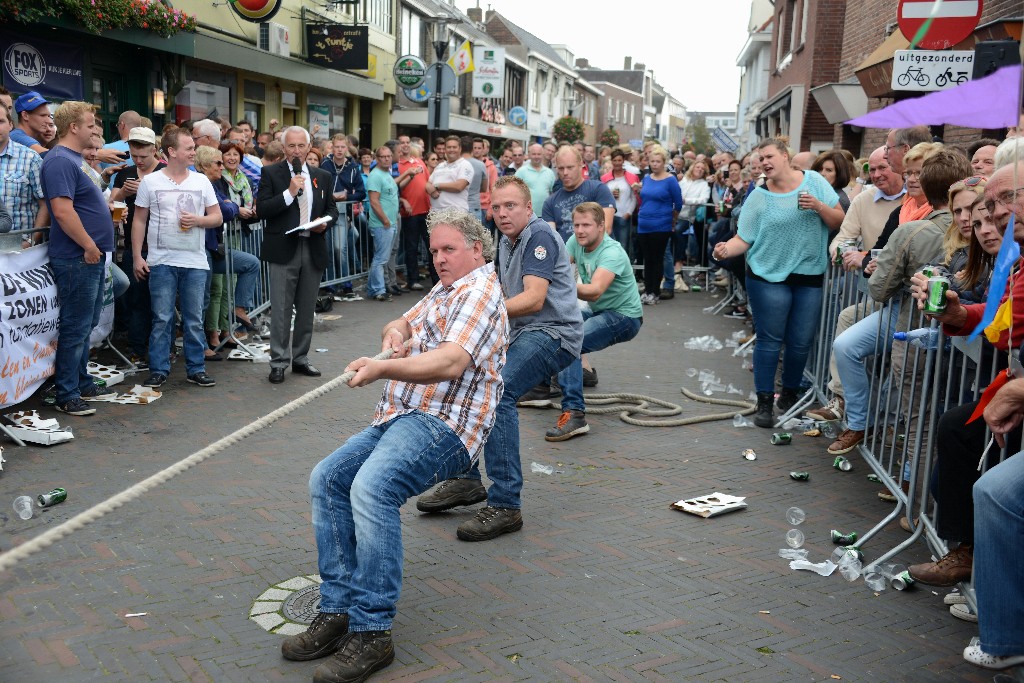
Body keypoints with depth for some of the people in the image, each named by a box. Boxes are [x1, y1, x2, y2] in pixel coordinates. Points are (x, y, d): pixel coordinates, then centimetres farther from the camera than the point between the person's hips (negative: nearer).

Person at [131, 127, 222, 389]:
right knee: (162, 319, 1)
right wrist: (137, 256, -2)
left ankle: (196, 369, 16)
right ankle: (158, 370, 10)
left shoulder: (201, 181, 8)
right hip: (161, 261, -2)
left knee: (194, 320, 7)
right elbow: (139, 221, 4)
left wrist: (197, 221, -11)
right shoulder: (150, 181, 2)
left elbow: (217, 217, 9)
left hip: (195, 262, 2)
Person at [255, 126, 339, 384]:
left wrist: (325, 222, -5)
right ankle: (278, 362, 8)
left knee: (306, 309, 12)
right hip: (283, 250, -4)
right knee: (281, 310, -1)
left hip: (313, 249, 4)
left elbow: (332, 210, 16)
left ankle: (300, 358, 23)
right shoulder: (270, 173, 0)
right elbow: (261, 209, -9)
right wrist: (290, 192, -17)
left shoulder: (323, 177, 12)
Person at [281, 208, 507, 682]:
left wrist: (383, 368, -35)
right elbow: (400, 326, 29)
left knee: (371, 487, -32)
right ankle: (338, 611, -4)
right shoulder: (442, 292, 25)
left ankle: (371, 633, -27)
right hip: (401, 418, 10)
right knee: (326, 479, -3)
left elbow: (450, 362, -23)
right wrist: (395, 331, 4)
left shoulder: (479, 292, -7)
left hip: (442, 426, -10)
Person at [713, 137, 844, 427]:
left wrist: (818, 206, -15)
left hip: (810, 275, 2)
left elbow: (839, 220, 3)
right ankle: (764, 402, 7)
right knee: (769, 340, -1)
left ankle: (790, 394, 28)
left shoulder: (814, 182, 2)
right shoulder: (758, 197, -1)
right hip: (769, 275, -1)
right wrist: (726, 249, -24)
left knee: (801, 341, 8)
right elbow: (744, 239, -4)